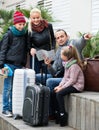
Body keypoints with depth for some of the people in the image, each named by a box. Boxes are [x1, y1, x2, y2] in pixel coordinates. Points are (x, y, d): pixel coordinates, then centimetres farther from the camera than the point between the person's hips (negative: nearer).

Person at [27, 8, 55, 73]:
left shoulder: (48, 26, -4)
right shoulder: (30, 30, -9)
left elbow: (53, 39, 11)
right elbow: (28, 45, 2)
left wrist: (53, 50, -1)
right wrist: (31, 49, -19)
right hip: (37, 57, -2)